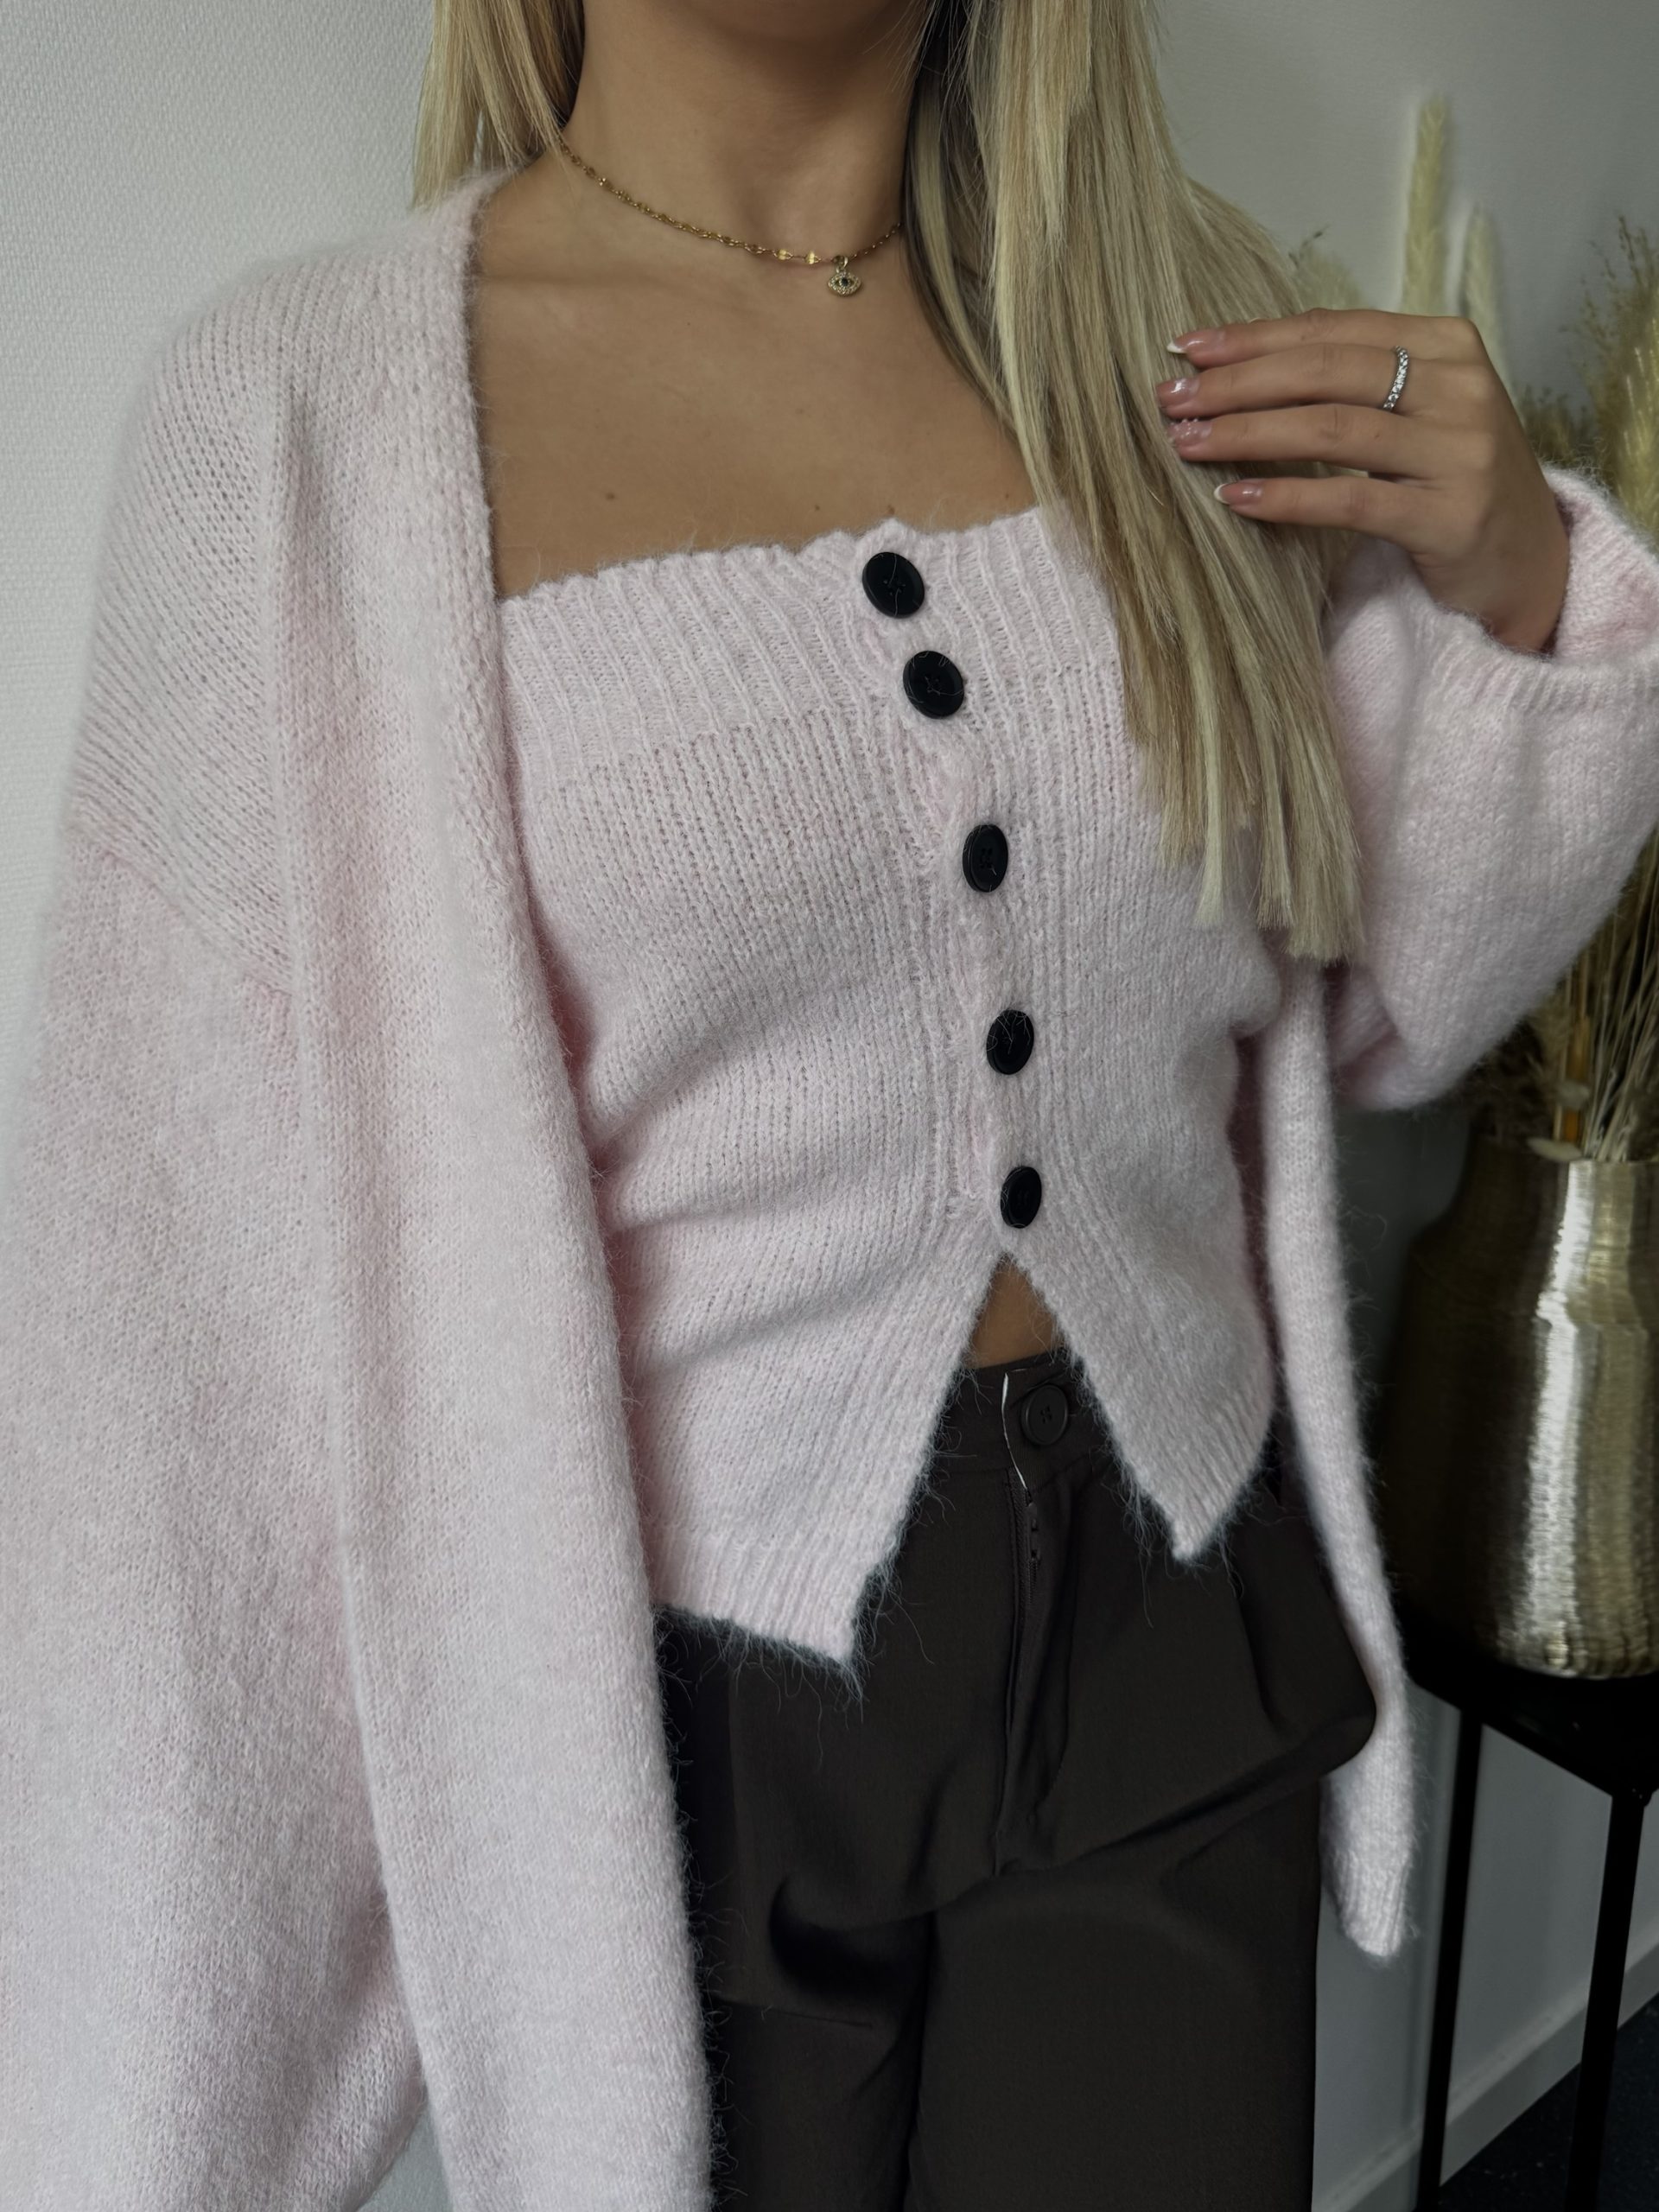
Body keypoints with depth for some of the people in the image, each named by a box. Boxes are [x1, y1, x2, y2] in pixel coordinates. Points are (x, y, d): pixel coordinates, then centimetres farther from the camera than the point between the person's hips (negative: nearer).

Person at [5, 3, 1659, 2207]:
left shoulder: (1181, 321, 1)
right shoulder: (301, 401, -10)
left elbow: (1375, 1008, 9)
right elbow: (193, 1244, -11)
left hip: (1175, 1637, 4)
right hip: (671, 1708, -2)